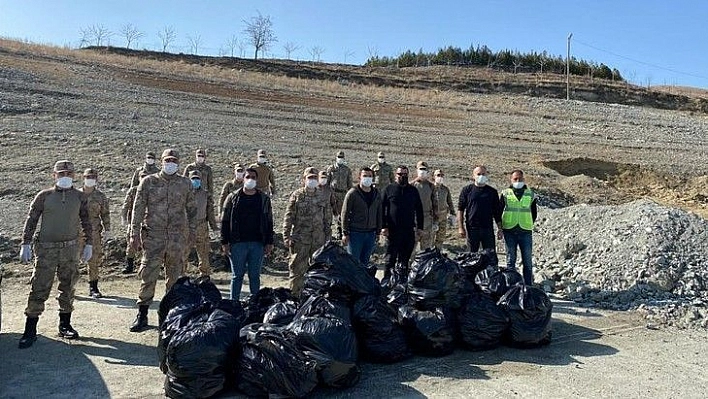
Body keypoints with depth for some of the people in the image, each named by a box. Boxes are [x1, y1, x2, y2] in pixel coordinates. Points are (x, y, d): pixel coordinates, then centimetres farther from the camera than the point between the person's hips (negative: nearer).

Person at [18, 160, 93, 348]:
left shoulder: (80, 197, 6)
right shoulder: (44, 196, 1)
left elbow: (86, 223, 13)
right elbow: (31, 220, 3)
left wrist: (89, 244, 8)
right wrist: (25, 244, -3)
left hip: (71, 249, 2)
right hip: (46, 248, -2)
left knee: (68, 287, 10)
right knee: (39, 289, -3)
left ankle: (65, 325, 22)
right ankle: (30, 331, 4)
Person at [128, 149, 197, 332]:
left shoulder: (185, 184, 8)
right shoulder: (148, 182, 3)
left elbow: (192, 209, 14)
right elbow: (138, 209, 1)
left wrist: (192, 232, 9)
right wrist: (135, 234, -4)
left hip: (177, 237, 2)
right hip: (153, 236, -1)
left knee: (175, 276, 9)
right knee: (148, 275, -3)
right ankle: (142, 315, 7)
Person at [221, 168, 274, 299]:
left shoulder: (264, 199, 7)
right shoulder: (233, 198, 3)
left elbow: (269, 223, 9)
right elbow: (225, 222, 3)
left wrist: (269, 243, 3)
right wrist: (225, 242, -3)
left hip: (258, 244, 1)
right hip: (237, 244, -1)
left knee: (255, 276, 8)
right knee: (237, 275, 5)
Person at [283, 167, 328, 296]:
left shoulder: (321, 197, 10)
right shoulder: (296, 195, -1)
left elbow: (325, 219, 16)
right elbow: (288, 217, -4)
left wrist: (327, 236, 12)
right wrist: (286, 236, -10)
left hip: (318, 240, 4)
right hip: (300, 240, -4)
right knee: (297, 269, 0)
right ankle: (295, 295, 11)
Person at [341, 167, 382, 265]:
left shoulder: (376, 194, 8)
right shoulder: (352, 193, -7)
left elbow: (379, 214, 14)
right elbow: (345, 214, -6)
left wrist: (378, 232, 11)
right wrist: (345, 233, -9)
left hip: (371, 234, 5)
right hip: (355, 233, -4)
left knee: (365, 261, 11)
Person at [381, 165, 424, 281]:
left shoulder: (413, 190, 10)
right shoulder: (389, 189, 2)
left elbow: (419, 210, 13)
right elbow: (382, 209, -1)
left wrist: (419, 227, 7)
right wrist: (384, 226, -8)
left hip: (409, 230, 3)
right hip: (393, 230, -3)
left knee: (405, 258, 11)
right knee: (391, 258, 2)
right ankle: (387, 279, 9)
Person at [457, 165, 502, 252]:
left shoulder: (492, 191, 9)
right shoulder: (467, 190, 4)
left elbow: (497, 212, 11)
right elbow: (460, 209, 2)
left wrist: (500, 228, 5)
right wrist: (460, 227, -5)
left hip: (488, 229, 1)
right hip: (472, 228, -1)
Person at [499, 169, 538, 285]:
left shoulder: (530, 194, 7)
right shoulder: (505, 194, 3)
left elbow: (534, 212, 18)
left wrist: (528, 224, 9)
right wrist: (500, 228, -1)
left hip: (525, 232, 1)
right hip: (509, 232, -1)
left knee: (527, 261, 4)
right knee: (510, 260, 6)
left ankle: (529, 285, 13)